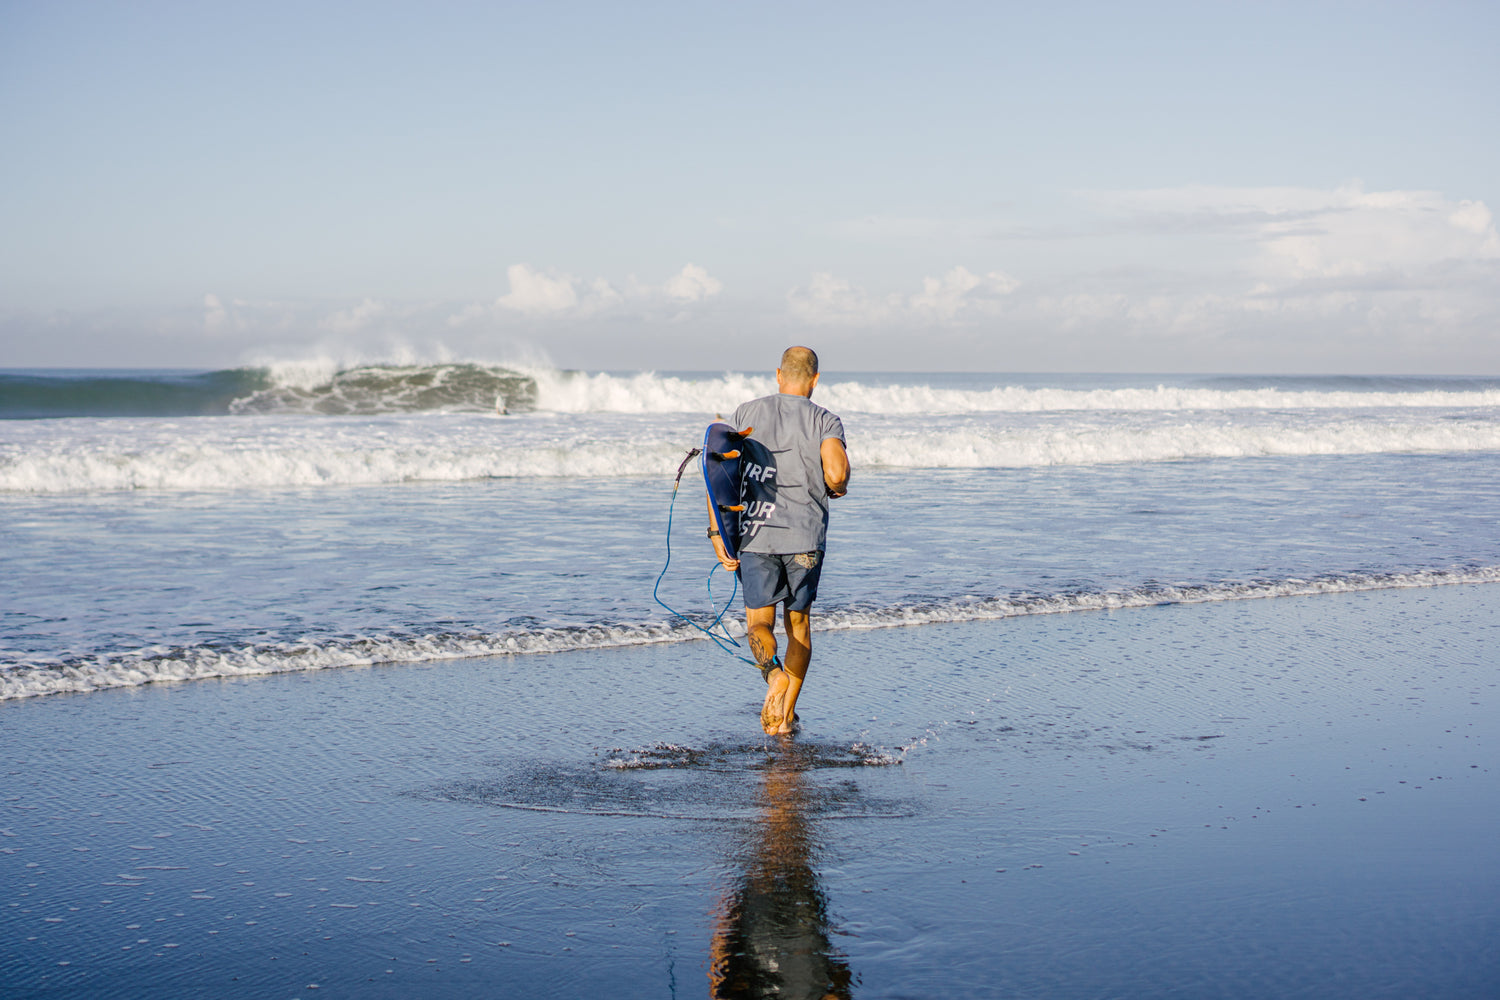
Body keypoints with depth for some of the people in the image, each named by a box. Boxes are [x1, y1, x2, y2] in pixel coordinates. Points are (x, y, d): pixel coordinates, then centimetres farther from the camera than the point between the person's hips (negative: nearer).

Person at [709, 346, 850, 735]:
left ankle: (773, 673, -29)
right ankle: (786, 714, 15)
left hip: (755, 536, 0)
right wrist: (835, 488, 8)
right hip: (805, 536, 0)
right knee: (799, 622, 15)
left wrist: (716, 532, 3)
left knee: (758, 623, 4)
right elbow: (836, 473, -17)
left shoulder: (746, 414, 7)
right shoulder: (825, 420, 0)